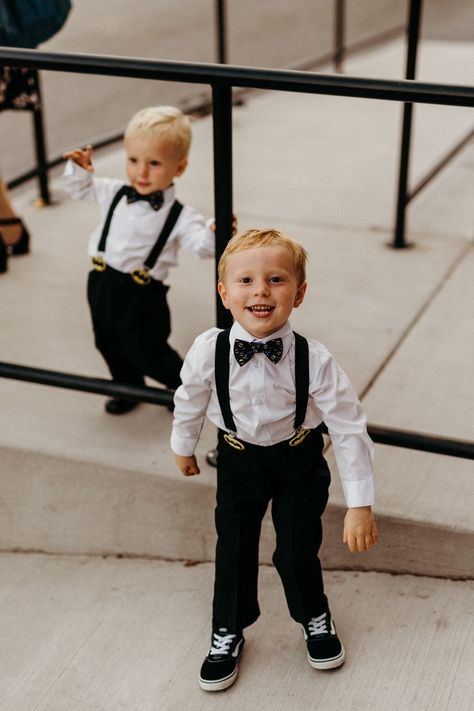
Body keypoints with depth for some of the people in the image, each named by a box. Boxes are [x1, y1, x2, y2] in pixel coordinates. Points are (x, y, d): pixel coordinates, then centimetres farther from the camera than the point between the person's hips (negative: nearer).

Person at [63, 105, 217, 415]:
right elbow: (80, 189, 15)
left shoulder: (180, 216, -16)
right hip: (104, 285, 6)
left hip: (142, 296, -6)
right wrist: (79, 168, -6)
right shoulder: (115, 193, -1)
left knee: (147, 351, 5)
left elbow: (203, 245, -29)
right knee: (110, 345, 22)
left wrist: (215, 232, -50)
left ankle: (184, 385, 33)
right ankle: (129, 388, 47)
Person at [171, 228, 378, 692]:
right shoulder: (208, 352, -25)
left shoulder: (314, 361, -28)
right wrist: (182, 447, 14)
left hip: (299, 461, -1)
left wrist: (360, 506, -21)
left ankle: (315, 618, 38)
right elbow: (189, 402, -2)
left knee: (297, 550, 5)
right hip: (238, 458, 1)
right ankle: (228, 633, 35)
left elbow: (349, 430, -21)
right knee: (233, 548, 9)